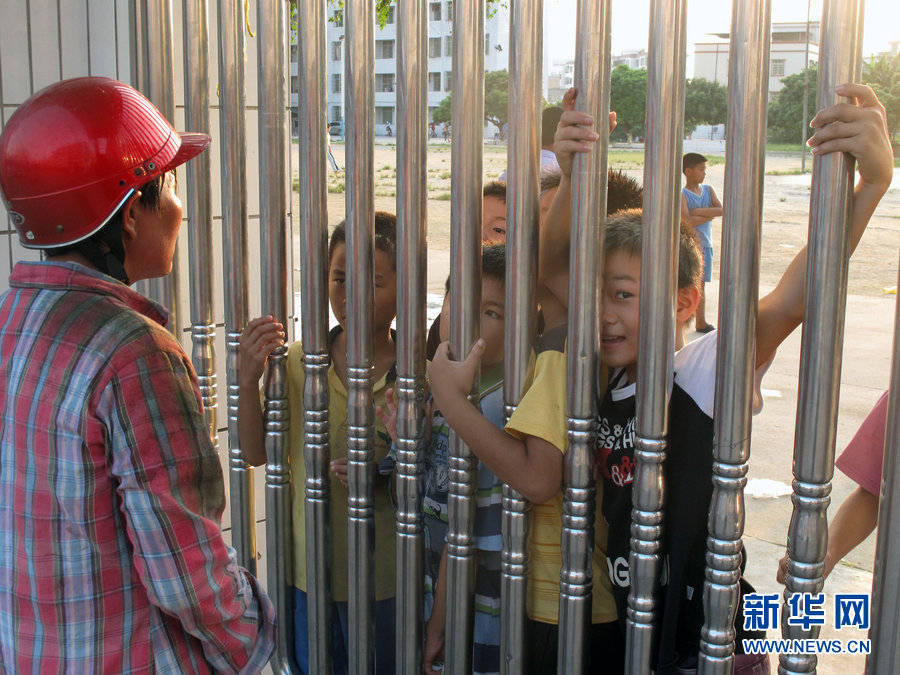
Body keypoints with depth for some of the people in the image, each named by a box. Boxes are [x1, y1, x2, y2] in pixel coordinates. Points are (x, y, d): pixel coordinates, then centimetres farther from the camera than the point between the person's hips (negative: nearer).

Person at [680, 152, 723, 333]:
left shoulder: (708, 190, 9)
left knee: (701, 284, 13)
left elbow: (721, 210, -5)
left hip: (705, 244, 6)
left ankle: (701, 322, 20)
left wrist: (698, 211, -14)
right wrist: (710, 214, -11)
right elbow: (687, 221, -22)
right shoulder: (682, 194, -10)